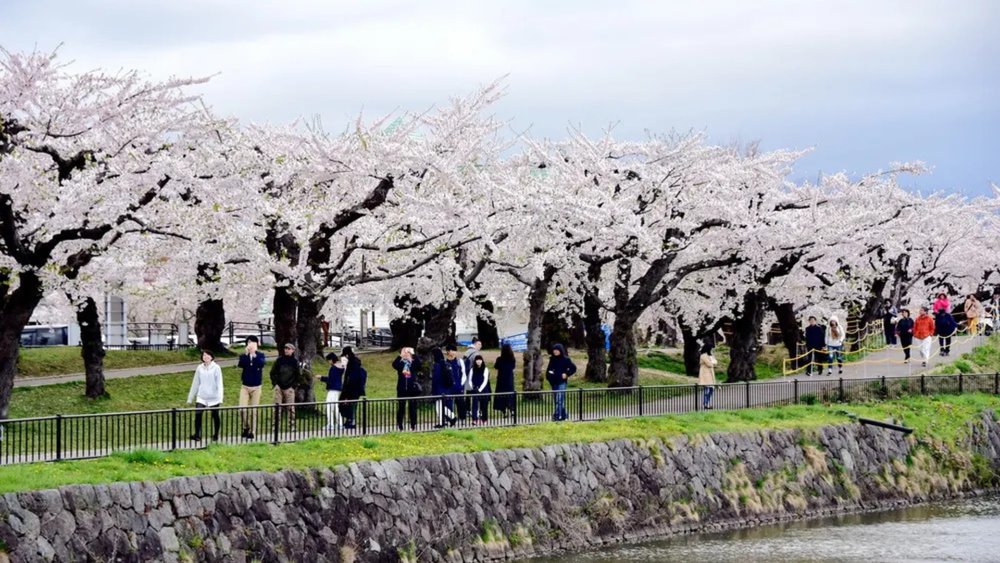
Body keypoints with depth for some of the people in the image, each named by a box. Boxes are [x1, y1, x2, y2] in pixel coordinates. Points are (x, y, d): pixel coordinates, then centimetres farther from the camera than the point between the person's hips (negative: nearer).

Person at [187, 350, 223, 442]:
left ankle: (215, 435, 24)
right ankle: (197, 435, -12)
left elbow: (219, 383, -8)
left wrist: (220, 397, -19)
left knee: (215, 416, 9)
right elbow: (195, 383, 10)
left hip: (214, 398, -2)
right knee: (198, 414, -16)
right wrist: (190, 398, 11)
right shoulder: (199, 368, 5)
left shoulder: (216, 368, -4)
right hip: (201, 397, 2)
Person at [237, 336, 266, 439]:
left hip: (256, 387, -1)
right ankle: (246, 427, 15)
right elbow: (240, 364, -18)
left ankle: (252, 431, 12)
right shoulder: (243, 355, 1)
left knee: (253, 410, 3)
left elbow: (262, 363, -21)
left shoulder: (260, 355, 0)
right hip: (245, 386, 1)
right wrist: (246, 353, -29)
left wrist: (254, 354, -32)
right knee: (242, 409, -8)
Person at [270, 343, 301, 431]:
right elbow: (273, 372, 11)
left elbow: (298, 375, 6)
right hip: (279, 387, 2)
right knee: (277, 407, 1)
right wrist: (274, 382, 2)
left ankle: (292, 426, 4)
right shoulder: (279, 360, 5)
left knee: (290, 407, -1)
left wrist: (293, 385, -1)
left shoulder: (295, 362, 1)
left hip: (289, 388, -2)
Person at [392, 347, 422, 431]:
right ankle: (399, 426, 7)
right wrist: (400, 356, -21)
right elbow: (394, 365, -17)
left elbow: (419, 365, -18)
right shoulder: (400, 363, 4)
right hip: (402, 389, 0)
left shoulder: (413, 363, 4)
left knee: (413, 408, 4)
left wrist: (413, 355, -21)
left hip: (412, 389, 0)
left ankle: (413, 426, 10)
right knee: (400, 408, 2)